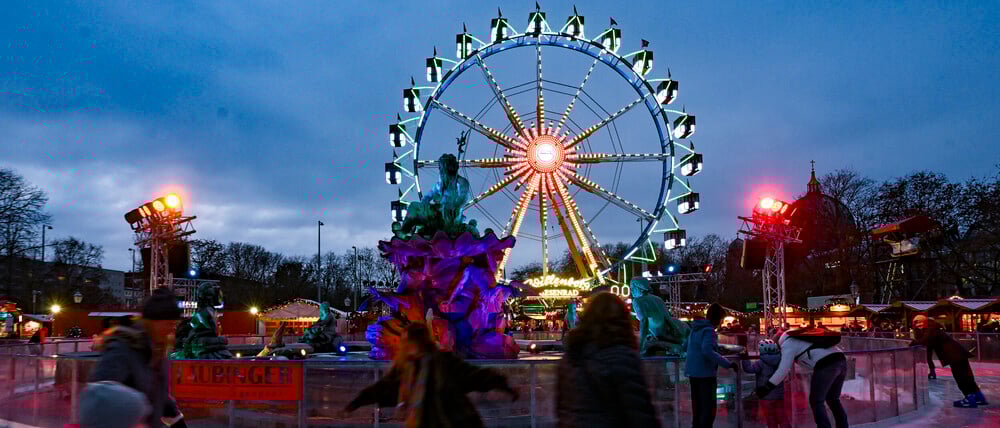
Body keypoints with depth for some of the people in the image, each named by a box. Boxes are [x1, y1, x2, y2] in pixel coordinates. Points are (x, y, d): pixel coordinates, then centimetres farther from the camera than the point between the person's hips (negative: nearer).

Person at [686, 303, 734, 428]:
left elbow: (685, 346, 21)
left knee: (697, 407, 17)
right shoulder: (709, 331, -15)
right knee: (708, 409, -3)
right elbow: (707, 351, -30)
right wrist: (727, 364, -31)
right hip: (705, 374, -9)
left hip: (693, 373, 9)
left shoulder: (695, 328, 11)